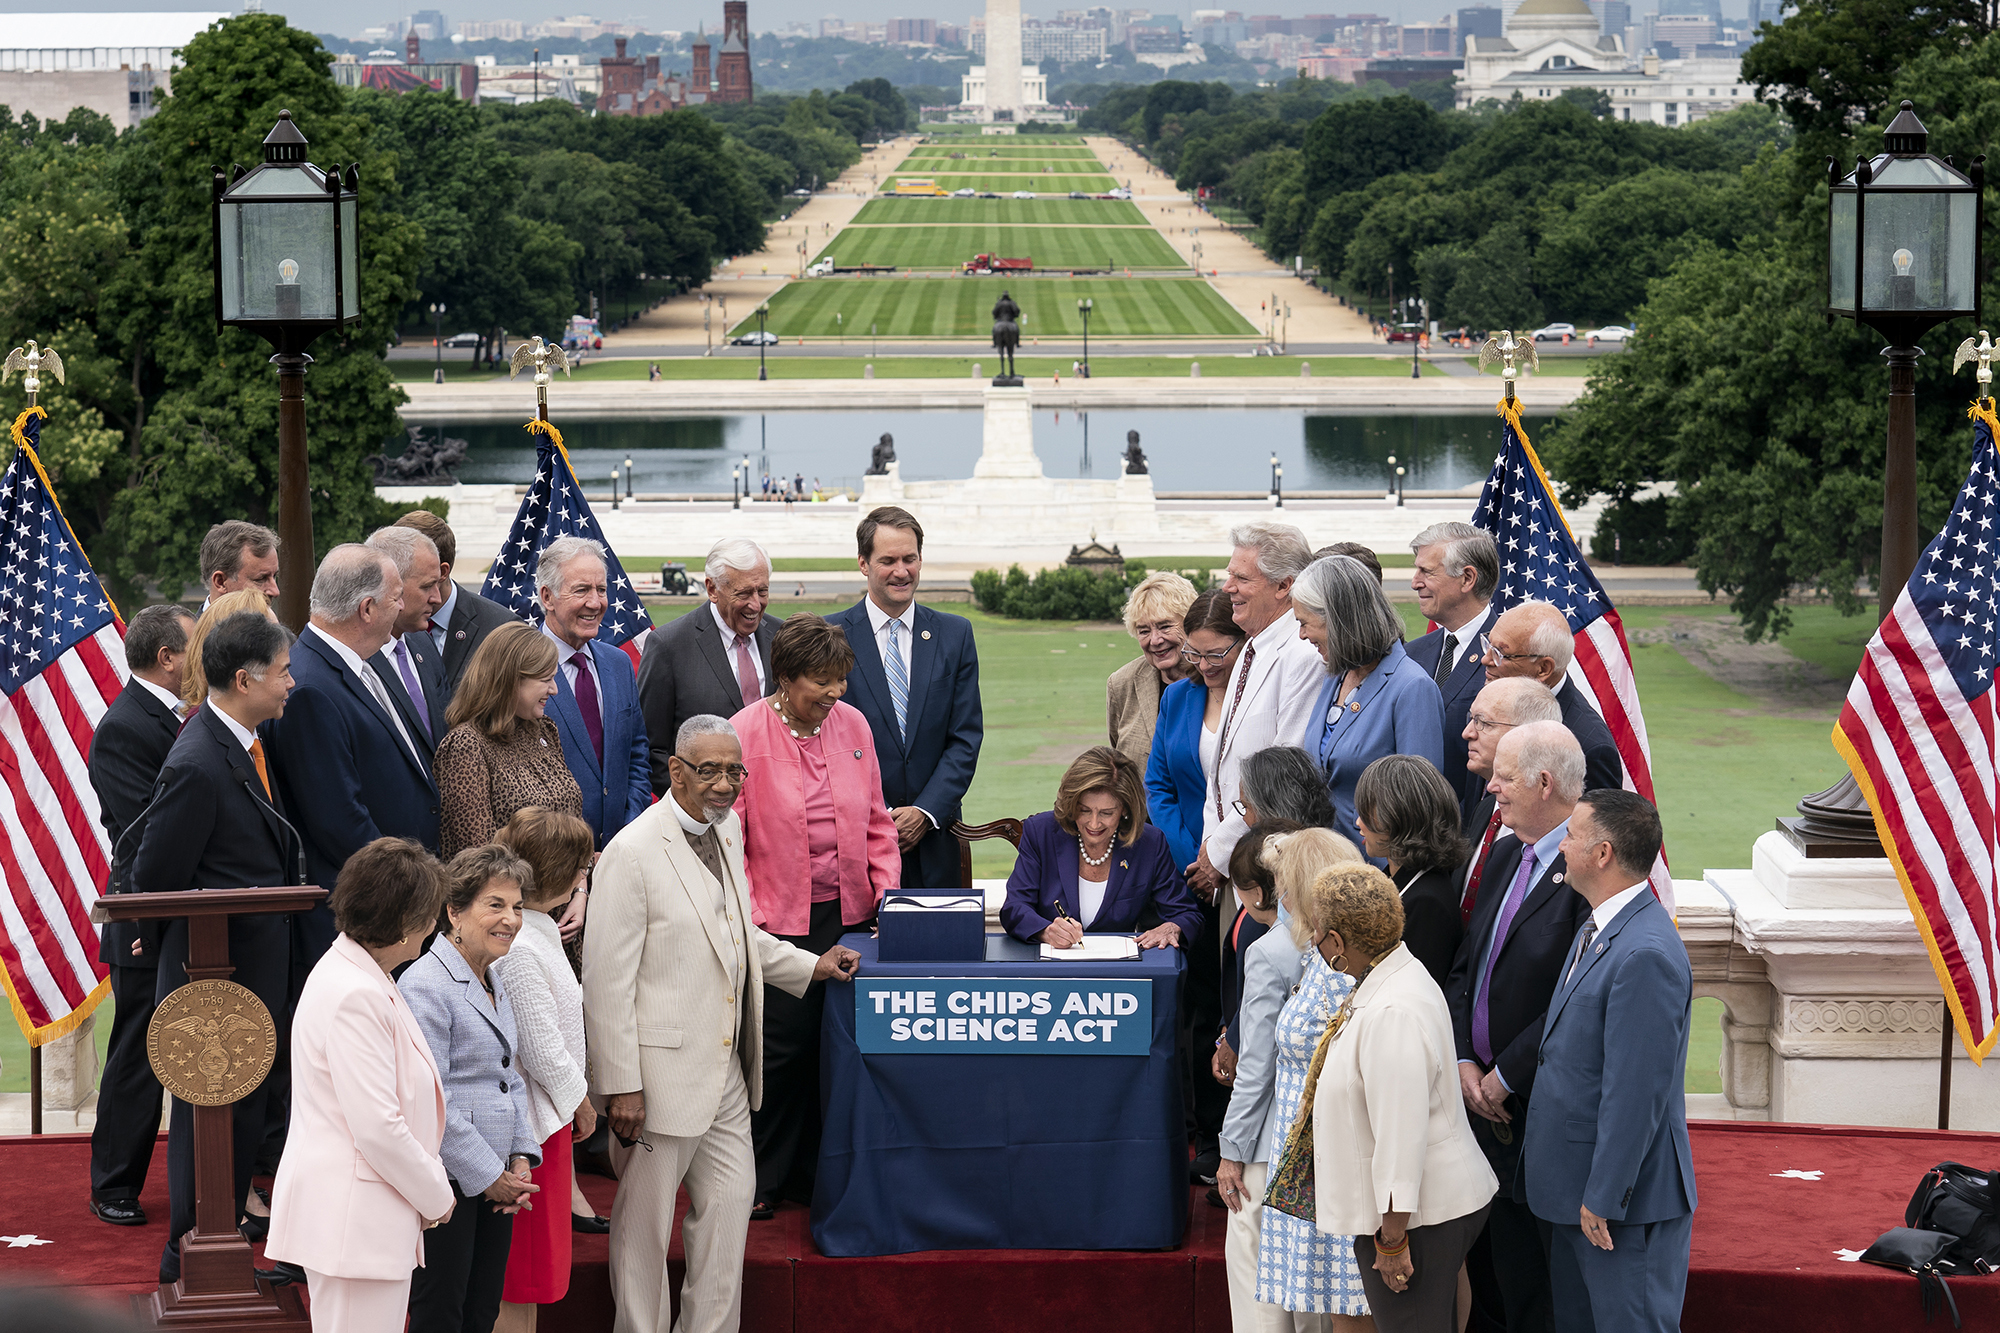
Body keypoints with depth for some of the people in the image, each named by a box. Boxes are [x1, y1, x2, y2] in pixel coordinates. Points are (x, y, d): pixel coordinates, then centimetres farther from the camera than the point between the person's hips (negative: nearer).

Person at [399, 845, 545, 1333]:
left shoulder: (497, 982, 15)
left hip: (494, 1181, 9)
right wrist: (487, 1176, -14)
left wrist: (521, 1157, 8)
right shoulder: (426, 986, -14)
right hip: (447, 1182, -9)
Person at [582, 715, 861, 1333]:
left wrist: (811, 966, 19)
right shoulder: (632, 853, -16)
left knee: (731, 1197, 13)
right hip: (663, 1068, -8)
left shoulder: (726, 834, 9)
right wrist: (621, 1086, -18)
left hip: (724, 1068, 8)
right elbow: (607, 981, -17)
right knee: (645, 1215, 4)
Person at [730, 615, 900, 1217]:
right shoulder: (745, 733, -8)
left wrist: (888, 891, 3)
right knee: (781, 1047, -3)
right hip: (779, 918, -4)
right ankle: (762, 1180, 12)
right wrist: (746, 915, -10)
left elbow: (875, 821, 14)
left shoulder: (852, 723, 6)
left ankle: (815, 1173, 19)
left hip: (849, 914, 4)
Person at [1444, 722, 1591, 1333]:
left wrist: (1504, 1076, -15)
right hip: (1487, 1098, 8)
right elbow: (1463, 969, 14)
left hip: (1545, 1111, -8)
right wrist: (1464, 1063, 1)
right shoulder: (1504, 855, 11)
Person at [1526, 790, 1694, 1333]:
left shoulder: (1646, 955, -25)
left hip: (1627, 1195, -10)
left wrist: (1603, 1198, -21)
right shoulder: (1597, 931, 9)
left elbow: (1636, 1091, -24)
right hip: (1570, 1186, 10)